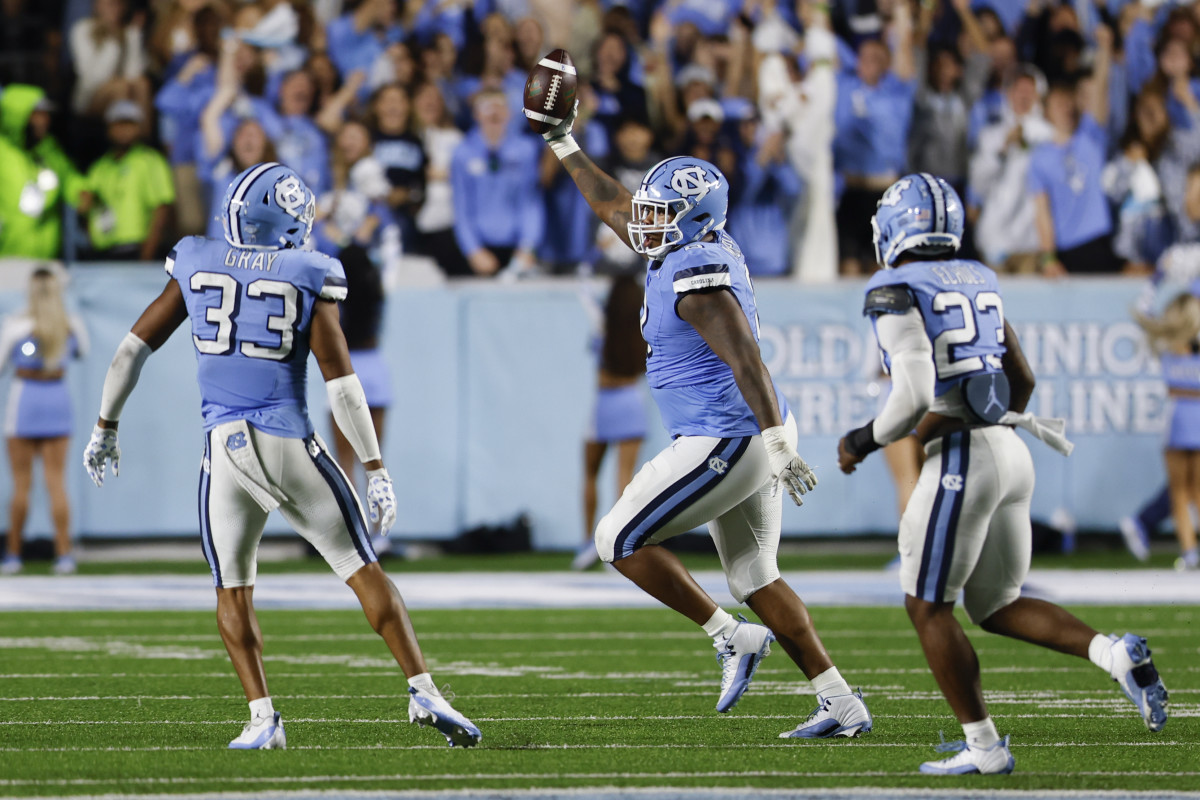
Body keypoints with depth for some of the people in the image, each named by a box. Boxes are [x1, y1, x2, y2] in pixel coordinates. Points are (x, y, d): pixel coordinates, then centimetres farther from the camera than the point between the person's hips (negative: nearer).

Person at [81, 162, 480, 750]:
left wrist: (105, 429, 21)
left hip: (225, 448, 2)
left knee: (232, 588, 13)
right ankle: (422, 692, 1)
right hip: (290, 443, -1)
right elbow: (341, 382, -6)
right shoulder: (309, 278, -3)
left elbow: (134, 348, 10)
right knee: (362, 570, 7)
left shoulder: (196, 266, 6)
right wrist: (376, 470, -2)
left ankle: (263, 718, 2)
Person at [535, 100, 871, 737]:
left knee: (619, 540, -2)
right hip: (744, 443, 10)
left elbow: (745, 360, -24)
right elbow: (619, 213, 27)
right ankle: (842, 705, 8)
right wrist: (563, 146, 31)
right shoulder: (696, 250, 13)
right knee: (753, 577, 12)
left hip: (725, 441, -10)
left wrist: (778, 442, -31)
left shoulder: (696, 274, -16)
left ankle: (732, 638, -2)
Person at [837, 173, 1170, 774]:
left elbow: (916, 394, -20)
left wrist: (863, 442, -5)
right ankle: (1114, 654, -3)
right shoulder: (976, 283, 15)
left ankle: (983, 747, 2)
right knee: (996, 607, 18)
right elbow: (1022, 380, 21)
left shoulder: (896, 292, -9)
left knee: (927, 606, 4)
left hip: (961, 456, -8)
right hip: (1011, 453, 8)